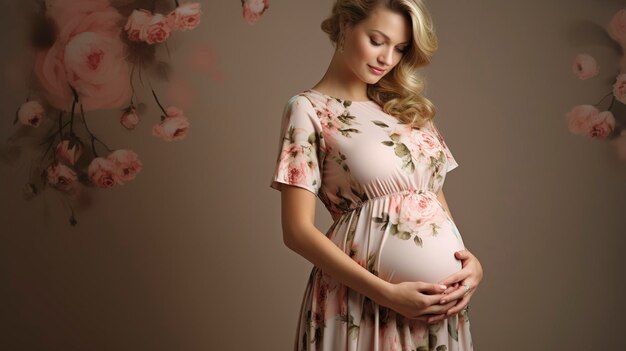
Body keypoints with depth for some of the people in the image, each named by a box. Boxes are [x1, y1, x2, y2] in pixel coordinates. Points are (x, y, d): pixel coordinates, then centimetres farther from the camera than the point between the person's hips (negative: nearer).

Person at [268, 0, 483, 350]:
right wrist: (386, 293, -18)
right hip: (363, 295, -5)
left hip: (437, 295, 6)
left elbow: (437, 198, 14)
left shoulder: (408, 107, 13)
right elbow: (298, 229, -11)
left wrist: (470, 259, -6)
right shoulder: (308, 109, -5)